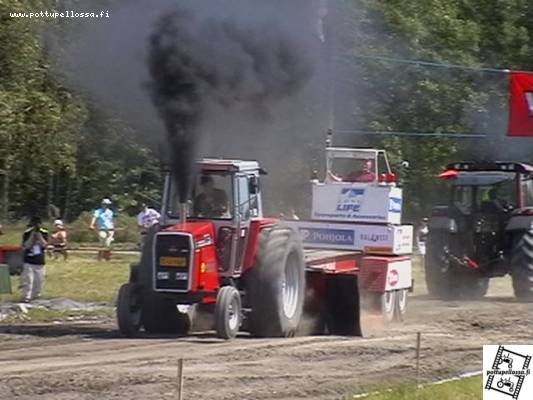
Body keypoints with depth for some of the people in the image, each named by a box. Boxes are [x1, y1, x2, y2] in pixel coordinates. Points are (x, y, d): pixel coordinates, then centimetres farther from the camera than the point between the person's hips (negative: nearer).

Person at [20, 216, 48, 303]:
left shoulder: (44, 233, 0)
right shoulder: (27, 233, -5)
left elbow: (44, 245, -11)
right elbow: (25, 246, -14)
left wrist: (39, 235, -20)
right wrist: (32, 236, -21)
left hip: (40, 262, 3)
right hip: (29, 261, -3)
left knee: (39, 281, 9)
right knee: (28, 280, -9)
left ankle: (35, 296, 24)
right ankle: (26, 297, -7)